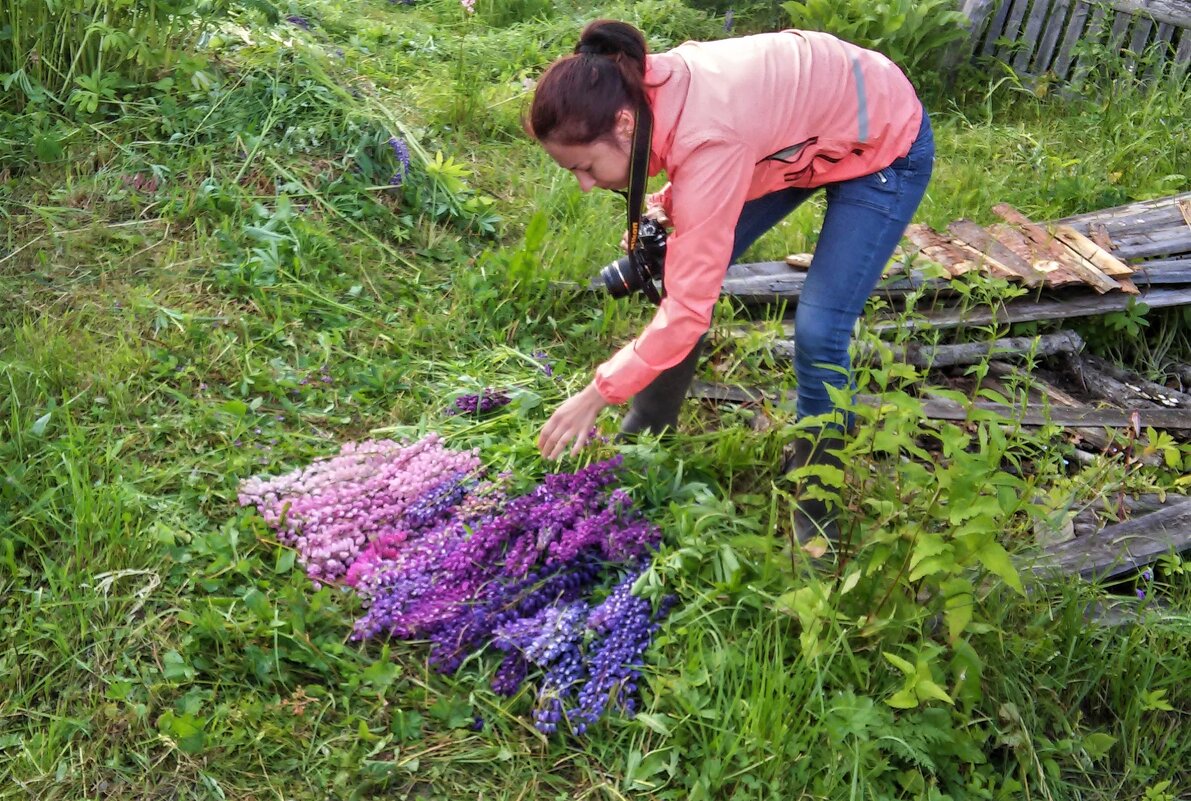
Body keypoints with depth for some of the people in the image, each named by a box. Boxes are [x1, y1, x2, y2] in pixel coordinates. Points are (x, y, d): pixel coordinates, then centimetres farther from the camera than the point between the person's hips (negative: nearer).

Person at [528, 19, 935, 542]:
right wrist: (667, 207, -14)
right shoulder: (644, 91, -18)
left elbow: (690, 309, -36)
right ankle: (642, 439, 21)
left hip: (884, 143, -8)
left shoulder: (708, 141, -41)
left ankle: (816, 511, 6)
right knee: (688, 273, 4)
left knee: (818, 332, -16)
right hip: (805, 128, 8)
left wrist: (594, 396, -28)